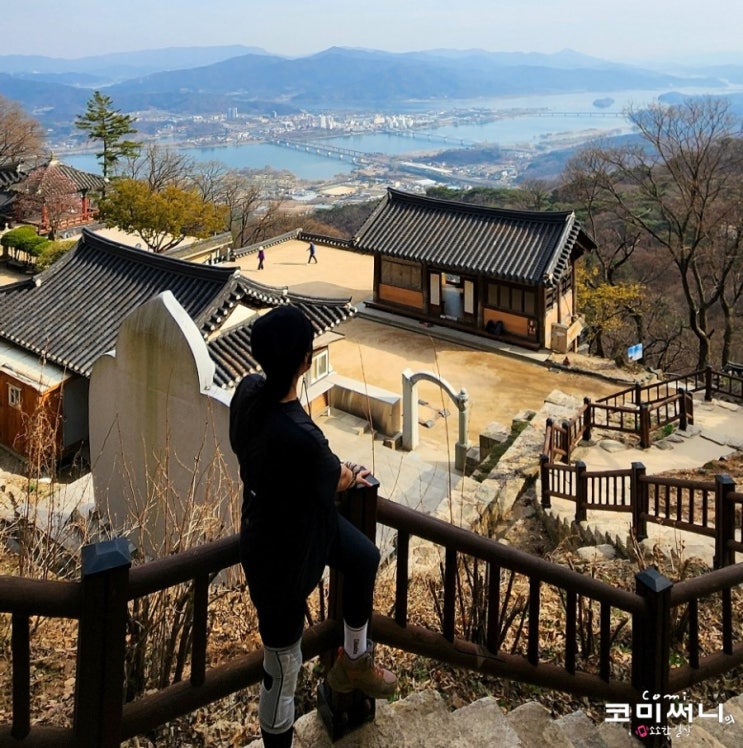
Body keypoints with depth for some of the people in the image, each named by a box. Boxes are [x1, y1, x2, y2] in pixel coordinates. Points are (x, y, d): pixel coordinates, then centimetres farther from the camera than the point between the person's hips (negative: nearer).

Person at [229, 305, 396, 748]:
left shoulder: (249, 391, -17)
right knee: (284, 666, 13)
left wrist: (338, 471, 2)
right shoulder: (299, 437, -41)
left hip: (297, 516, 9)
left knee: (365, 559, 28)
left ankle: (354, 662, 49)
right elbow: (335, 480, -16)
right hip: (282, 558, -9)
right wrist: (353, 476, 6)